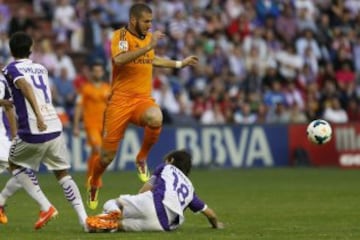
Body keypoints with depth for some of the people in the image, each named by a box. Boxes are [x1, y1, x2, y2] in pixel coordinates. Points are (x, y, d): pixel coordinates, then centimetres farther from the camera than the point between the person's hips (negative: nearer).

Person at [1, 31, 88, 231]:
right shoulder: (41, 69, 19)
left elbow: (26, 87, -20)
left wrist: (38, 115, -31)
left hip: (32, 132, -5)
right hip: (55, 129, 5)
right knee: (62, 173, 14)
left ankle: (45, 207, 4)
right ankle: (83, 218, -2)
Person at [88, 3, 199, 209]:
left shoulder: (149, 37, 12)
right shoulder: (121, 36, -8)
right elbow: (119, 59, -29)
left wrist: (180, 64, 37)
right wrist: (148, 46, -31)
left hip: (143, 98, 4)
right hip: (121, 99, -4)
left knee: (156, 118, -34)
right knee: (108, 155, 0)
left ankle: (142, 159, -10)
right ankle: (94, 183, 32)